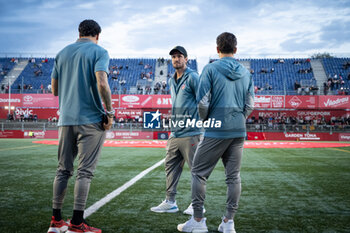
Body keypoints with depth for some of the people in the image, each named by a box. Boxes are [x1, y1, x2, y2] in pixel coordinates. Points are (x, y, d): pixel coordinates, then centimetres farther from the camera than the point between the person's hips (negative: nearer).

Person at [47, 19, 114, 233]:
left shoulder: (62, 53, 15)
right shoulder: (99, 51, -2)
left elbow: (54, 90, 14)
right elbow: (102, 83, -18)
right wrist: (110, 112, -10)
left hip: (66, 119, 5)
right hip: (91, 118, -5)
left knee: (63, 170, 12)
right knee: (85, 171, -2)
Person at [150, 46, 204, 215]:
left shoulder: (192, 77, -6)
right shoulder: (171, 81, 19)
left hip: (190, 133, -8)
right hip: (175, 134, 8)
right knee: (170, 166, 9)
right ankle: (170, 202, 17)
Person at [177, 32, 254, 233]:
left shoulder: (211, 69, -5)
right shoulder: (246, 73, 9)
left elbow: (202, 101, -10)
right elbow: (250, 105, 8)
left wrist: (206, 120, 8)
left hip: (216, 132, -5)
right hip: (239, 132, 5)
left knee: (199, 173, 5)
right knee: (234, 177, 9)